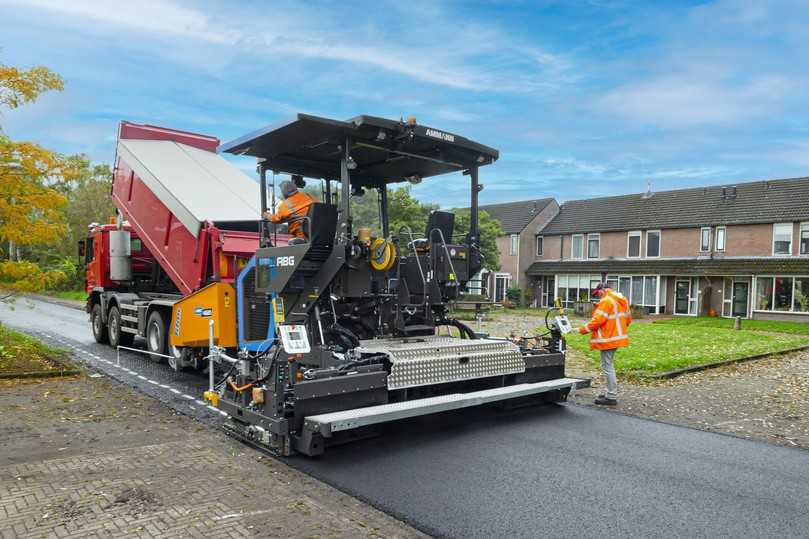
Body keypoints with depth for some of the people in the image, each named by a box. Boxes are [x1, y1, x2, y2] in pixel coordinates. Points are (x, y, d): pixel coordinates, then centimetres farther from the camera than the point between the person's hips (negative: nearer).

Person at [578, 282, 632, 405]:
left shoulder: (606, 301, -17)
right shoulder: (622, 299, 13)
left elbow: (597, 320, -21)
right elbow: (628, 319, 18)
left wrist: (582, 330, -14)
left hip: (608, 338, -10)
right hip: (616, 336, 10)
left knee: (607, 367, -4)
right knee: (609, 365, 19)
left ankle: (611, 397, -1)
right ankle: (611, 393, 26)